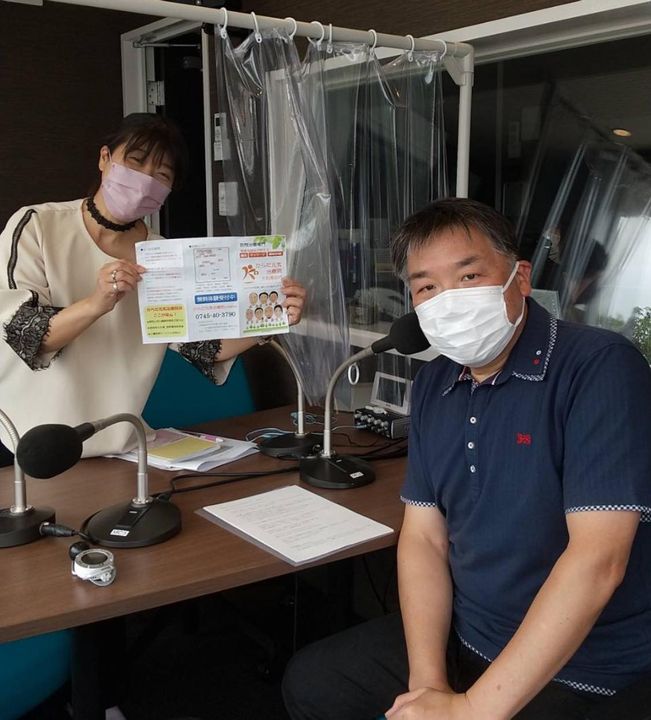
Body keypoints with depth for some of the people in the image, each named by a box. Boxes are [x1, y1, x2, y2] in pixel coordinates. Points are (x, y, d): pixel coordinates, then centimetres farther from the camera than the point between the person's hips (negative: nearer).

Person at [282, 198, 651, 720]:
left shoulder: (598, 367, -20)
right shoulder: (434, 384, 3)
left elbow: (597, 560, -26)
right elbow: (424, 537, 2)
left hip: (587, 677, -6)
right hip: (463, 637, 7)